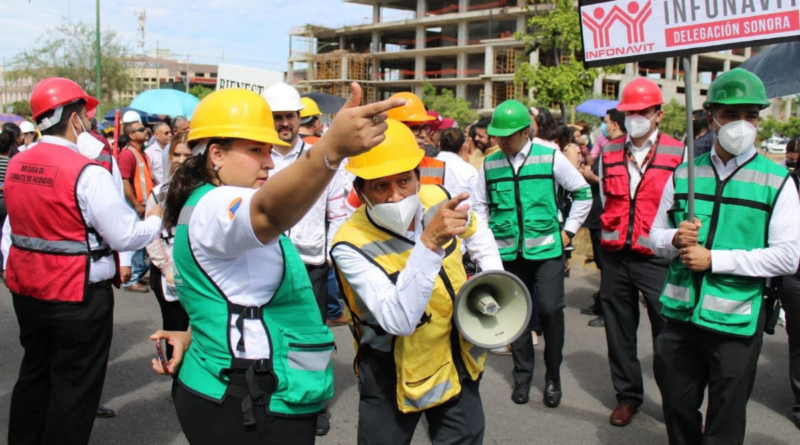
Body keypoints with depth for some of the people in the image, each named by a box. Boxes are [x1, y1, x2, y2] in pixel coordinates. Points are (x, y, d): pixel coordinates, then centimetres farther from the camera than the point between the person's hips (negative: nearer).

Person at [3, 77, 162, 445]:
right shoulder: (88, 171, -19)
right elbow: (125, 236, -17)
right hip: (78, 295, -7)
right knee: (75, 387, 8)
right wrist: (157, 219, 0)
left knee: (34, 375, 23)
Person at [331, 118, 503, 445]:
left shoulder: (439, 199, -11)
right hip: (394, 377, -4)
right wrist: (429, 243, -46)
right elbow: (398, 320, -38)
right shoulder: (351, 245, -27)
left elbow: (477, 233, 13)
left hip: (458, 362, 5)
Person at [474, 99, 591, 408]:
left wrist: (568, 230, 5)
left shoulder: (551, 157, -3)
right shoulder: (489, 165, 4)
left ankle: (553, 376, 13)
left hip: (546, 248, -2)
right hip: (508, 252, 2)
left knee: (551, 310, -8)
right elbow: (480, 206, 15)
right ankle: (522, 376, 23)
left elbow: (583, 193, 7)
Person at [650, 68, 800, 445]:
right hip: (680, 314, 3)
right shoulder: (683, 175, 7)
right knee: (677, 411, 15)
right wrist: (675, 239, -10)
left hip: (735, 322, -3)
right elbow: (656, 236, 13)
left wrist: (714, 259, -15)